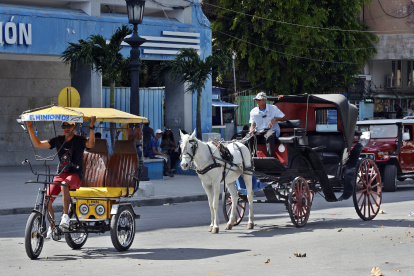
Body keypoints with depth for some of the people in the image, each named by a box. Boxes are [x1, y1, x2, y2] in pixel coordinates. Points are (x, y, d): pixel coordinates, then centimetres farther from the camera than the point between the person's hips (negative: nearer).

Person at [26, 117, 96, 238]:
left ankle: (65, 217, -39)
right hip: (60, 174, 5)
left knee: (64, 185, -40)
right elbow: (38, 144, 10)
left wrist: (91, 127, -31)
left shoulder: (79, 140, 0)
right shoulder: (58, 140, 11)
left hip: (74, 175, -5)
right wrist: (29, 127, 4)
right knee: (46, 201, -10)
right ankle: (51, 227, 10)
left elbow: (90, 144, -21)